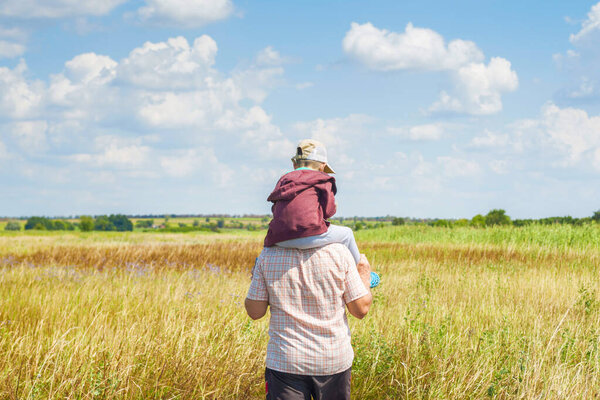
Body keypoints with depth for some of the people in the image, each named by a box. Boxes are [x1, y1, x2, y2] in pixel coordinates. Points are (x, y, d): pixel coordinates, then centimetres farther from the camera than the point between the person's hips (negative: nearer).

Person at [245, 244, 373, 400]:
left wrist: (255, 280, 19)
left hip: (285, 361, 0)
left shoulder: (268, 254, -6)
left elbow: (255, 311, 0)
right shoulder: (338, 252, -9)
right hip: (334, 360, 0)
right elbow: (360, 309, -3)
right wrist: (365, 275, 15)